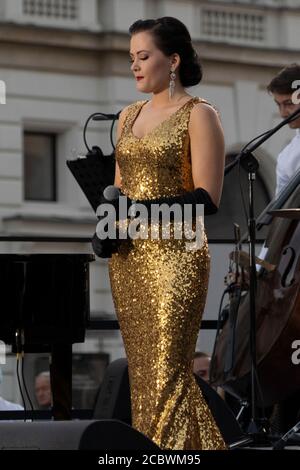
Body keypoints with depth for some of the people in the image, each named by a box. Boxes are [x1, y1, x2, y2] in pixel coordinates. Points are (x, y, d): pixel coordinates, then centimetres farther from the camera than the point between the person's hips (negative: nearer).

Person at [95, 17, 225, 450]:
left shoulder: (198, 115, -5)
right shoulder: (129, 116, 15)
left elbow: (207, 198, -12)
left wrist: (138, 209, -21)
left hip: (175, 256, -7)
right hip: (128, 256, 7)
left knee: (166, 372, -9)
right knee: (142, 370, 6)